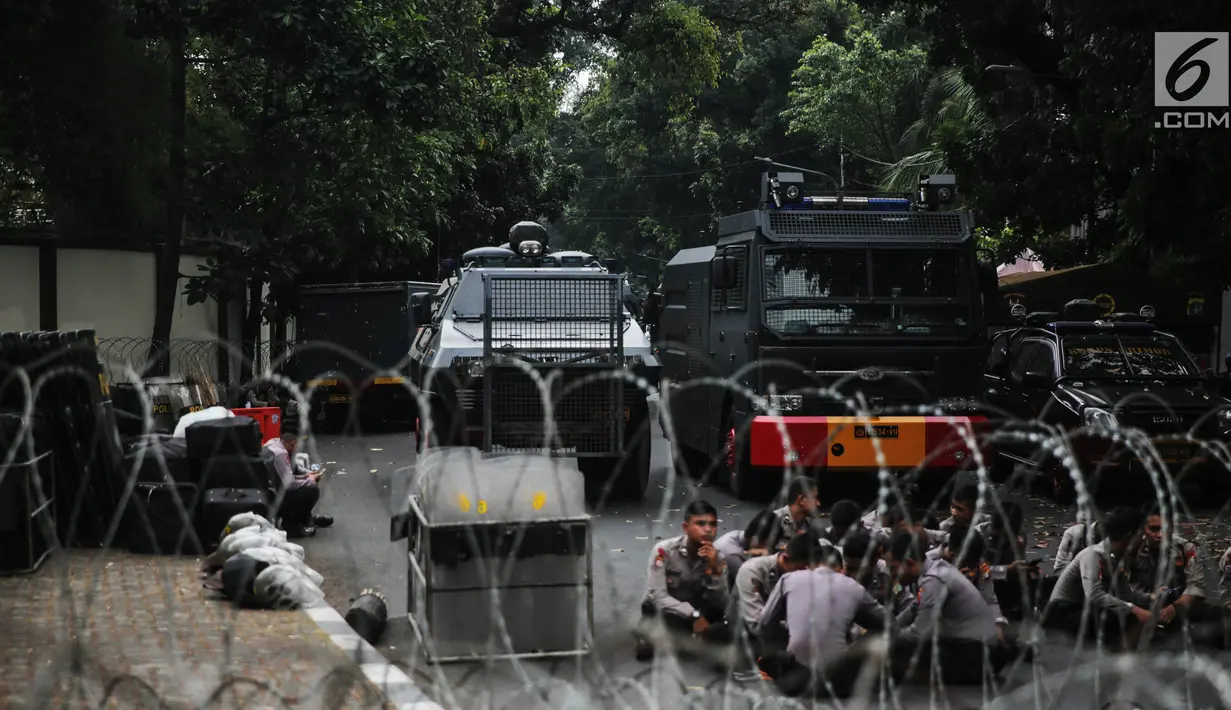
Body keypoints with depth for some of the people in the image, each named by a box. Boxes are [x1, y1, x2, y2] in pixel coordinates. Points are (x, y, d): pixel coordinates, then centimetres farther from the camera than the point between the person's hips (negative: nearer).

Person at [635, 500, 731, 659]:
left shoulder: (717, 558, -7)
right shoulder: (664, 550, -19)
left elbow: (722, 606, -14)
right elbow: (658, 597, -22)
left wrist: (716, 569, -27)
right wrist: (694, 615, -29)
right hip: (660, 613, -4)